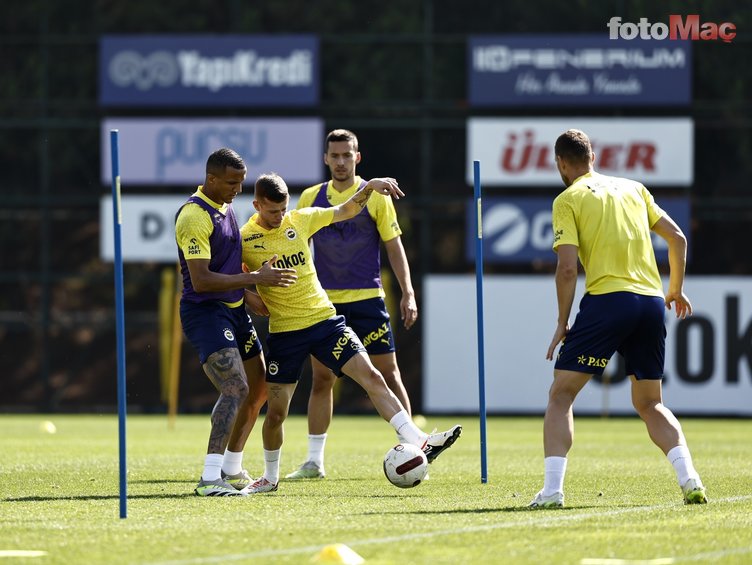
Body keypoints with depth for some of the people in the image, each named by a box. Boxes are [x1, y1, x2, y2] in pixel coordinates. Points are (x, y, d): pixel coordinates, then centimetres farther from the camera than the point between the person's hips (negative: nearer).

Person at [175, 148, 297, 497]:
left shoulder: (225, 209, 12)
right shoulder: (194, 217, -18)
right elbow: (201, 280, -24)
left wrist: (253, 298, 19)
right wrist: (255, 278, -22)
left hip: (234, 310, 10)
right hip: (205, 312, -10)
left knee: (258, 390, 16)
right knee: (236, 389, -23)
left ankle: (232, 469, 30)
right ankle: (210, 479, -27)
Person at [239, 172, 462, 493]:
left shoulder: (300, 220, 2)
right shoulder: (244, 240, -6)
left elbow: (345, 211, 13)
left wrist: (369, 187, -2)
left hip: (325, 320, 2)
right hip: (283, 332, -2)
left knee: (371, 376, -12)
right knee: (276, 411, 1)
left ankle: (420, 443, -18)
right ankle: (270, 477, 24)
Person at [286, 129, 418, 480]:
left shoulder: (374, 197, -1)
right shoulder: (311, 198, 6)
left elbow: (394, 246, 1)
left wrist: (407, 293, -6)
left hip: (366, 299, -3)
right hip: (324, 302, 3)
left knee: (388, 374, -3)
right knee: (321, 379, 4)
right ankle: (314, 461, 10)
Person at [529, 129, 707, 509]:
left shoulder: (568, 200, 3)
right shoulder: (632, 188, 18)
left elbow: (567, 267, -7)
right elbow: (677, 238, 16)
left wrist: (562, 323, 2)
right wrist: (675, 290, 27)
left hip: (606, 299, -5)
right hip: (651, 301, 5)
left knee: (561, 395, 5)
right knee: (649, 403, 17)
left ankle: (552, 490, -8)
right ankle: (688, 477, -4)